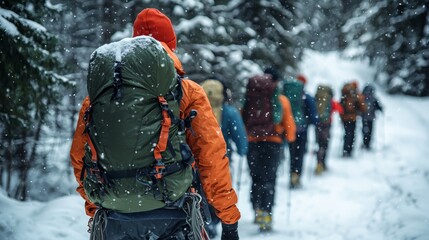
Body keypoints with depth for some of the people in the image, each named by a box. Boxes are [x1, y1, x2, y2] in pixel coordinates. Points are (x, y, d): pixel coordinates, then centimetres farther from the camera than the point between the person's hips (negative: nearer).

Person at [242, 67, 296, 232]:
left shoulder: (251, 96, 2)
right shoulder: (281, 100, 0)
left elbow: (242, 118, 4)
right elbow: (289, 124, 4)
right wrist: (290, 138, 21)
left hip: (252, 142, 2)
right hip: (273, 142, -2)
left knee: (256, 178, 16)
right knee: (269, 180, 0)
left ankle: (257, 211, 9)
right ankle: (266, 214, -12)